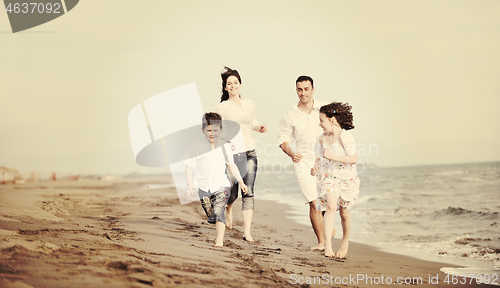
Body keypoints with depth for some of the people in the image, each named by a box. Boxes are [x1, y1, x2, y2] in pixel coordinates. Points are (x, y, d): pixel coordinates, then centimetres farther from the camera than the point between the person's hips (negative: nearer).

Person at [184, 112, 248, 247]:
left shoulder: (225, 147, 5)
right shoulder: (196, 147, -2)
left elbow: (232, 165, 17)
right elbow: (189, 167, 0)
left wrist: (241, 182, 15)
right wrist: (189, 184, -12)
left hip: (221, 186, -1)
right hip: (204, 188, 1)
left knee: (218, 212, -19)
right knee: (211, 215, 10)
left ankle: (219, 241, -16)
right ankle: (220, 234, 38)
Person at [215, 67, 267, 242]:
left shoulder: (249, 104, 9)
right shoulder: (221, 108, -3)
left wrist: (260, 128, 4)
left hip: (249, 152, 3)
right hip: (231, 154, -3)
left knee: (248, 192, -6)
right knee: (232, 193, 4)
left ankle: (247, 232, -4)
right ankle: (228, 208, 42)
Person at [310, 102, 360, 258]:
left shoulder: (345, 136, -14)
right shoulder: (321, 139, 3)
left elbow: (353, 159, -20)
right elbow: (319, 158, 18)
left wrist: (332, 156, -25)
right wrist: (315, 168, -2)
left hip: (347, 179, -2)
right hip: (329, 177, 3)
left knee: (344, 213, 10)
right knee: (331, 206, -23)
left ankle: (345, 241, 36)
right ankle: (327, 242, -26)